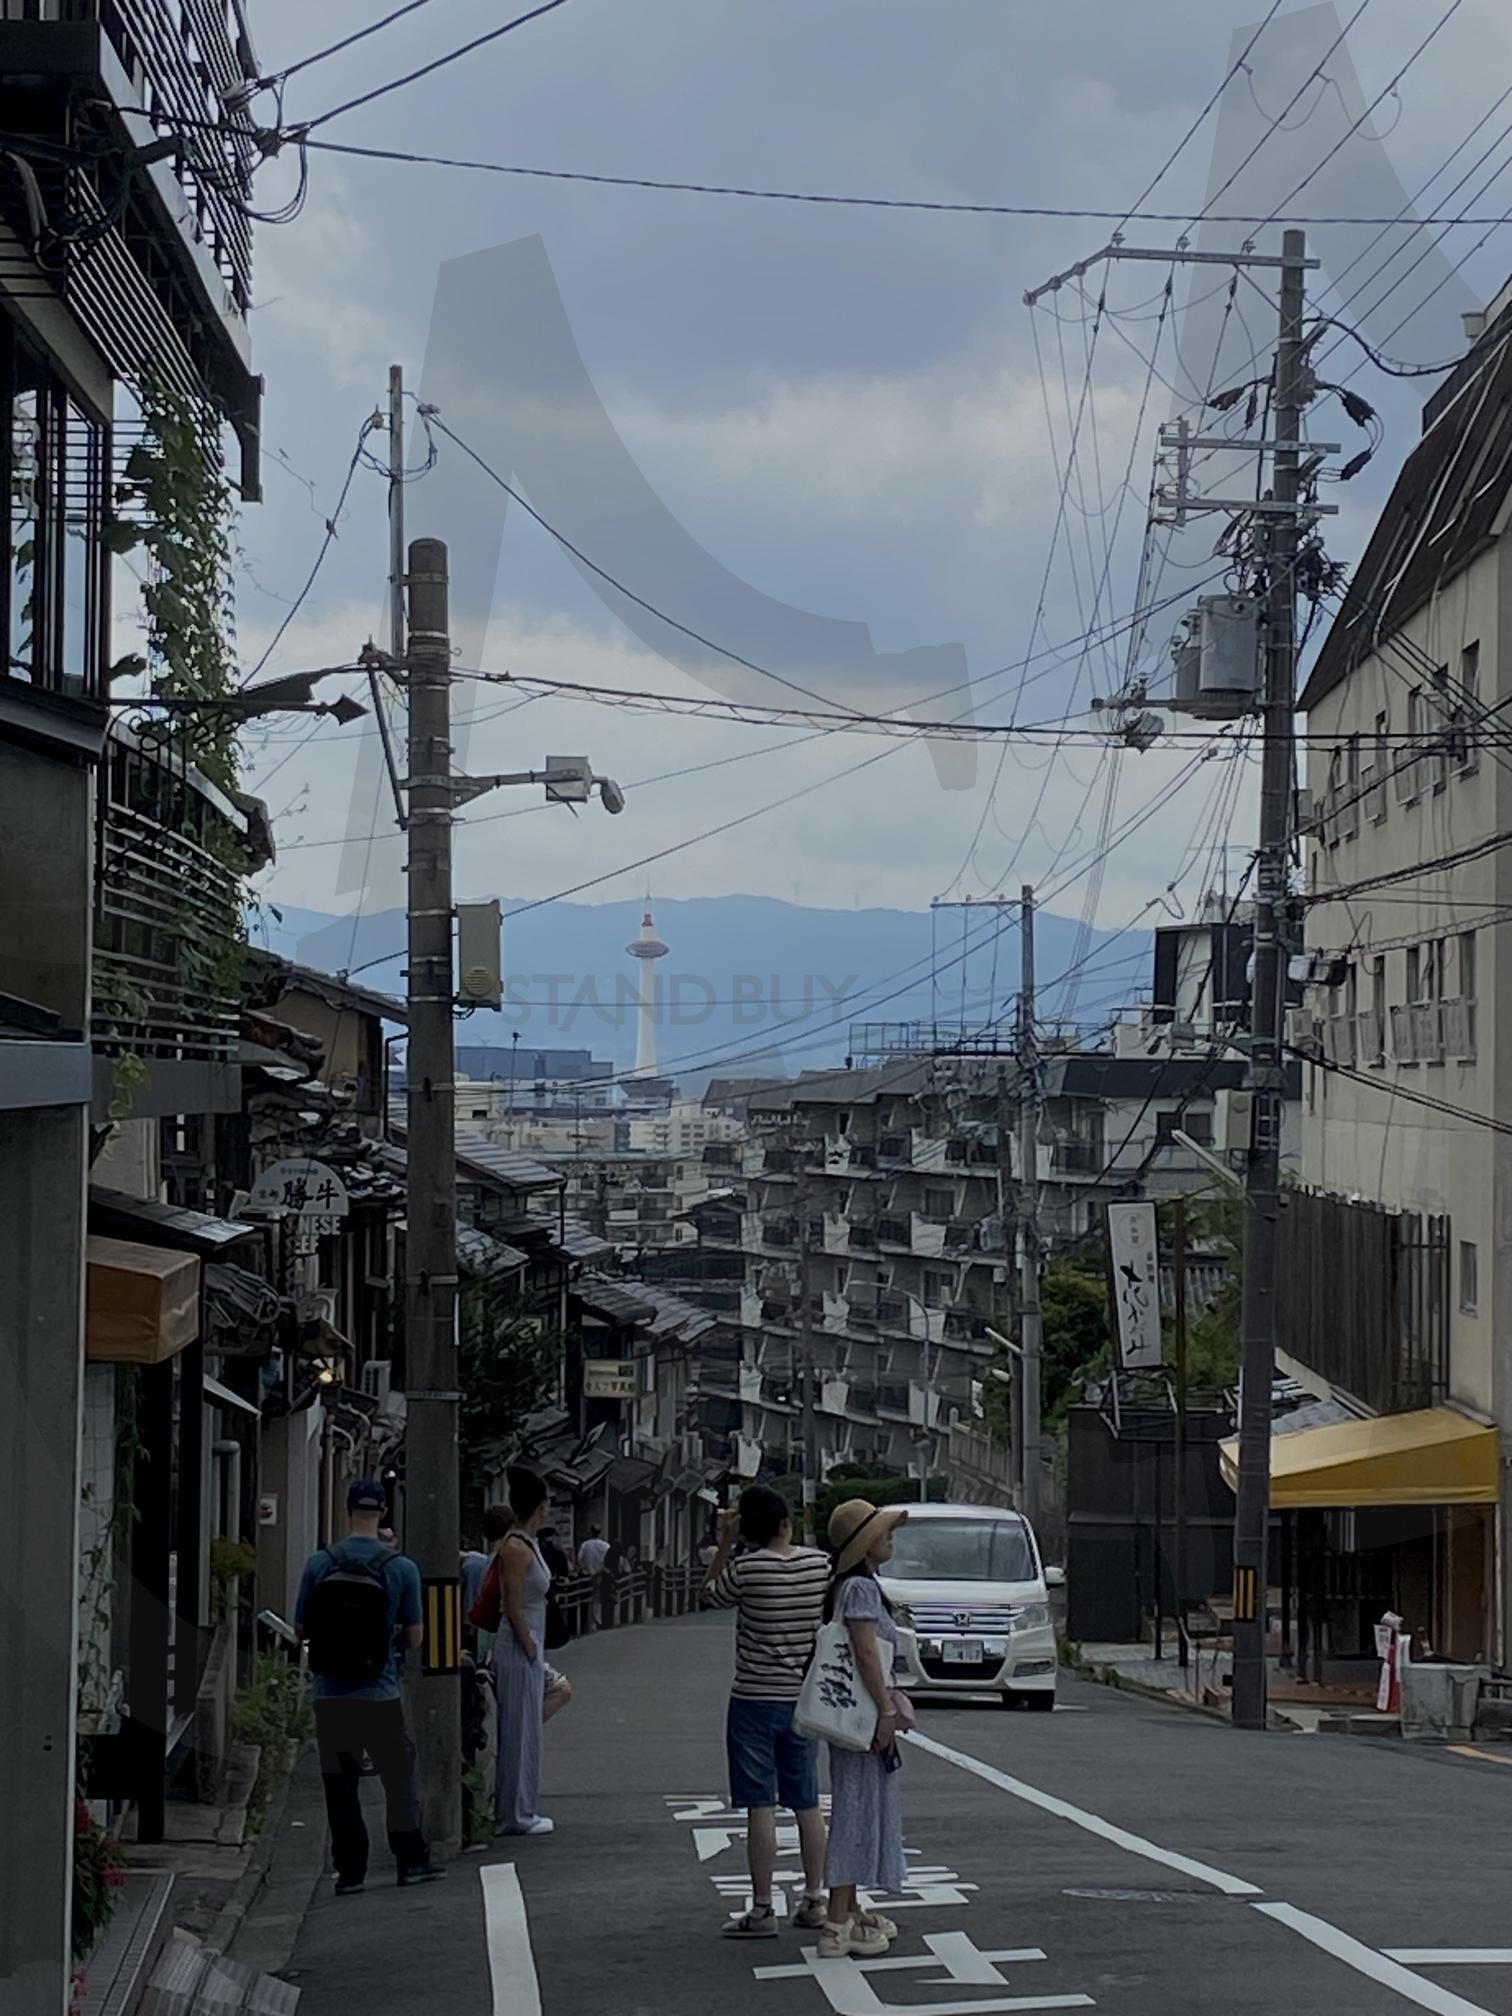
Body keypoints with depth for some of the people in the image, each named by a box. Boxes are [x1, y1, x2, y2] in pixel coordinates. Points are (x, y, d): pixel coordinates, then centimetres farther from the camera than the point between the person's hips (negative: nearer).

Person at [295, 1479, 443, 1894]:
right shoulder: (401, 1568, -5)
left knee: (340, 1784, 8)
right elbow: (414, 1637, 1)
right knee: (399, 1776, 12)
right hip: (380, 1696, -1)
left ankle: (350, 1870, 8)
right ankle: (411, 1860, 13)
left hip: (330, 1695, 1)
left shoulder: (319, 1564, -4)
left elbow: (302, 1627, 4)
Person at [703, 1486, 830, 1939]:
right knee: (807, 1804, 14)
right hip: (804, 1698, 5)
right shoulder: (820, 1564, -3)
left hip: (755, 1699, -5)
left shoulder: (747, 1568, -15)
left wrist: (725, 1544, 4)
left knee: (761, 1805, -3)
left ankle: (762, 1910, -2)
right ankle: (814, 1899, 20)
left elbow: (711, 1595, 4)